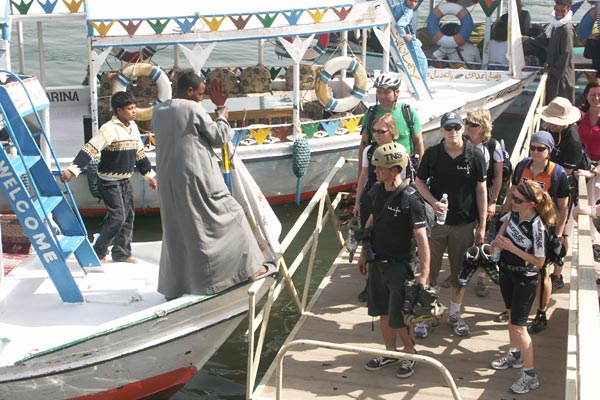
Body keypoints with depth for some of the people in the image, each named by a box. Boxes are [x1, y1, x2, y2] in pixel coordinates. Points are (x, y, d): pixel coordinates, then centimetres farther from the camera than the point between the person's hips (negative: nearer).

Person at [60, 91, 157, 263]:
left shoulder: (133, 127, 7)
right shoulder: (109, 129, -19)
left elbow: (140, 153, 18)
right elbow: (90, 149, -26)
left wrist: (149, 175, 22)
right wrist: (72, 170, -34)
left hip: (125, 181, 8)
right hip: (109, 181, -8)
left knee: (128, 216, 10)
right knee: (117, 217, -11)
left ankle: (121, 252, 21)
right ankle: (99, 251, 5)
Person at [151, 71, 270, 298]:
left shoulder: (158, 112, 9)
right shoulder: (193, 109, -11)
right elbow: (219, 137, -6)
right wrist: (222, 117, 13)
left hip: (169, 183, 7)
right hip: (197, 180, -7)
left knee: (175, 232, 14)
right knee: (231, 216, 9)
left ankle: (172, 288, 16)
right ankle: (248, 267, 12)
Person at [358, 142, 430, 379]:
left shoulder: (410, 199, -21)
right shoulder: (378, 190, 1)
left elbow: (421, 237, -22)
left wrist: (424, 272, -25)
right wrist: (363, 253, 19)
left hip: (399, 265, -7)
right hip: (376, 262, 7)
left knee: (398, 318, -1)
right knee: (383, 312, 16)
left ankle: (409, 354, 23)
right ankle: (390, 353, 33)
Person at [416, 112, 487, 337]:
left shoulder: (475, 156, -6)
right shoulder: (432, 154, -5)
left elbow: (481, 190, -2)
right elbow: (420, 181, 5)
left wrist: (482, 225, -3)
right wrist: (433, 202, -14)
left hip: (464, 223, 0)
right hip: (436, 220, 0)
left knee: (460, 271, 12)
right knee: (429, 269, 7)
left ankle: (455, 313, 29)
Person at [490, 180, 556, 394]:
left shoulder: (537, 227, -30)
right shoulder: (515, 212, -9)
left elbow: (539, 261, -23)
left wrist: (513, 248, -26)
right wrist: (498, 239, 2)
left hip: (525, 280, -8)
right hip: (507, 272, 8)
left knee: (518, 325, -4)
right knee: (511, 315, 24)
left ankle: (530, 375, 8)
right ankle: (515, 355, 44)